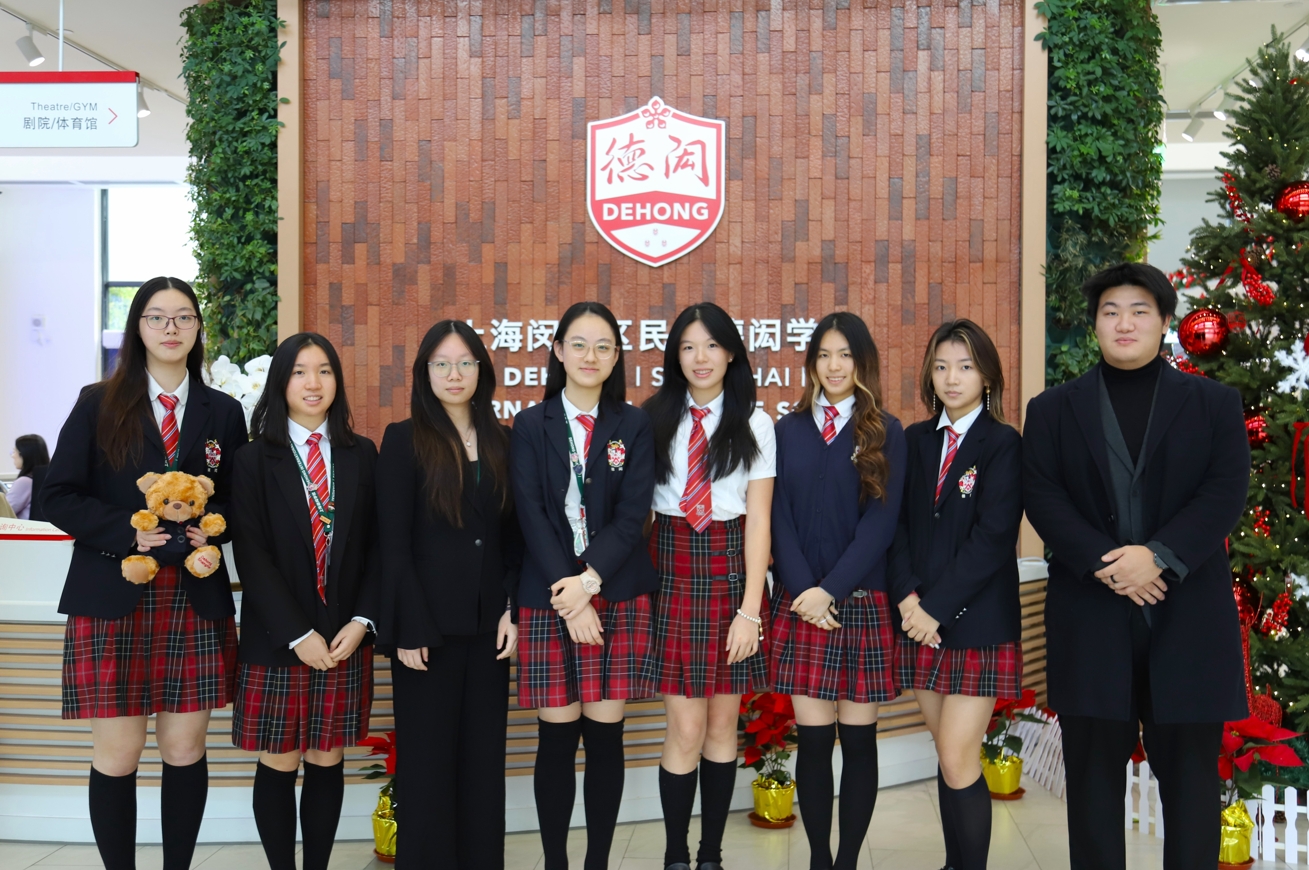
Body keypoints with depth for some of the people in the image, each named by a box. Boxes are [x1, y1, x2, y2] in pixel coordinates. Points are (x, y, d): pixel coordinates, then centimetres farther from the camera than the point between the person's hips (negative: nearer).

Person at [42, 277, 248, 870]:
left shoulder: (223, 413, 11)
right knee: (117, 757, 1)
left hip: (195, 603, 2)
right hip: (112, 603, -1)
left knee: (185, 752, 5)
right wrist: (129, 532, -14)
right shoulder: (98, 405, 5)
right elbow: (60, 497, 0)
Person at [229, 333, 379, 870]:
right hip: (276, 640, -2)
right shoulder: (255, 460, 0)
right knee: (278, 765, 4)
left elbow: (376, 545, 6)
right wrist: (298, 634, -12)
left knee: (327, 762, 7)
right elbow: (251, 555, -6)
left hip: (345, 639, 2)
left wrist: (362, 620, -7)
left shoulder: (362, 456, 8)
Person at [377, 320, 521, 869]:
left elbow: (513, 538, 10)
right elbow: (394, 544, -6)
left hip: (489, 624, 4)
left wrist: (512, 610, -1)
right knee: (427, 760, 4)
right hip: (428, 624, -3)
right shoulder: (404, 440, -2)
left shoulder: (500, 443, 10)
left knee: (483, 757, 8)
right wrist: (409, 630, -12)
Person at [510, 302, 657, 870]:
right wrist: (568, 599, -12)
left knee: (605, 735, 3)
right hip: (547, 598, 0)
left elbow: (633, 514, -3)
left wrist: (588, 581, -15)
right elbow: (531, 515, -3)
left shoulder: (634, 426, 7)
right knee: (557, 736, 1)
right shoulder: (532, 425, 5)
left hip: (618, 597, 1)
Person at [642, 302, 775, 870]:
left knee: (722, 726, 8)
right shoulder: (654, 418, 4)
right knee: (685, 729, -2)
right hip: (671, 569, 0)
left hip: (732, 570, 0)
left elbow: (759, 520, -3)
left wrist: (750, 609, -10)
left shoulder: (755, 425, 2)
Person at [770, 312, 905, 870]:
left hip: (863, 602, -1)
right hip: (800, 605, 1)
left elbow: (882, 521, -5)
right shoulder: (788, 430, 9)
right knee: (812, 739, 2)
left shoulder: (886, 433, 3)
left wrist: (831, 589, -13)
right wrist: (804, 591, -9)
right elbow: (778, 517, 4)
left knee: (858, 740, 3)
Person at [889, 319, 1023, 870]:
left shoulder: (1003, 444, -5)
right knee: (948, 756, 11)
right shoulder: (915, 440, 10)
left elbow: (992, 538, -13)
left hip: (976, 622, -4)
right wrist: (907, 598, -9)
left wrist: (937, 607, -16)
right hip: (920, 620, 5)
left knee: (958, 760, -8)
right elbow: (898, 524, 6)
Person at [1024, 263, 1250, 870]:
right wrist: (1102, 563, -16)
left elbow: (1226, 492, -3)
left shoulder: (1215, 404, 9)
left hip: (1188, 614, 0)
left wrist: (1159, 556, -17)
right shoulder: (1052, 409, 10)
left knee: (1190, 775, 6)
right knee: (1093, 774, 5)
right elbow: (1041, 496, -1)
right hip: (1090, 614, 0)